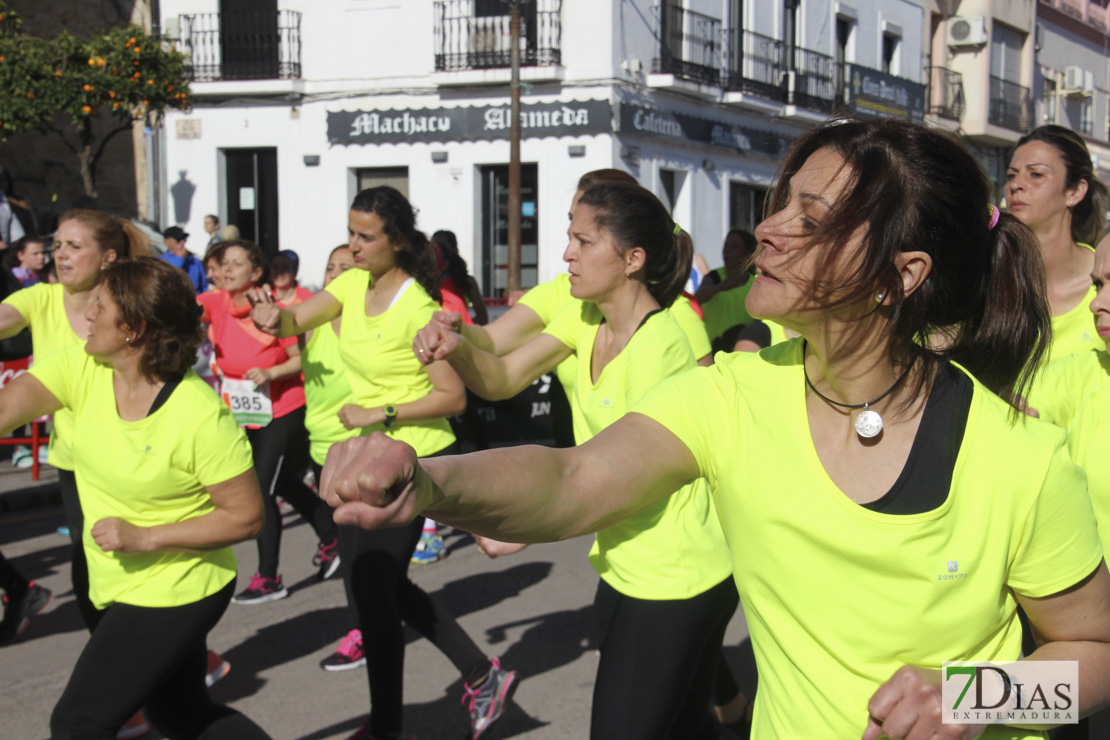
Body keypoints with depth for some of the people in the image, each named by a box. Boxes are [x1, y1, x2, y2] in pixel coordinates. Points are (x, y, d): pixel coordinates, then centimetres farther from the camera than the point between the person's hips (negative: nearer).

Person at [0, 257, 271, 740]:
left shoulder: (201, 416, -25)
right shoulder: (82, 368, -7)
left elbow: (247, 516, -20)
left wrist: (144, 538, -24)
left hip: (174, 592, -7)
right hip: (116, 587, 7)